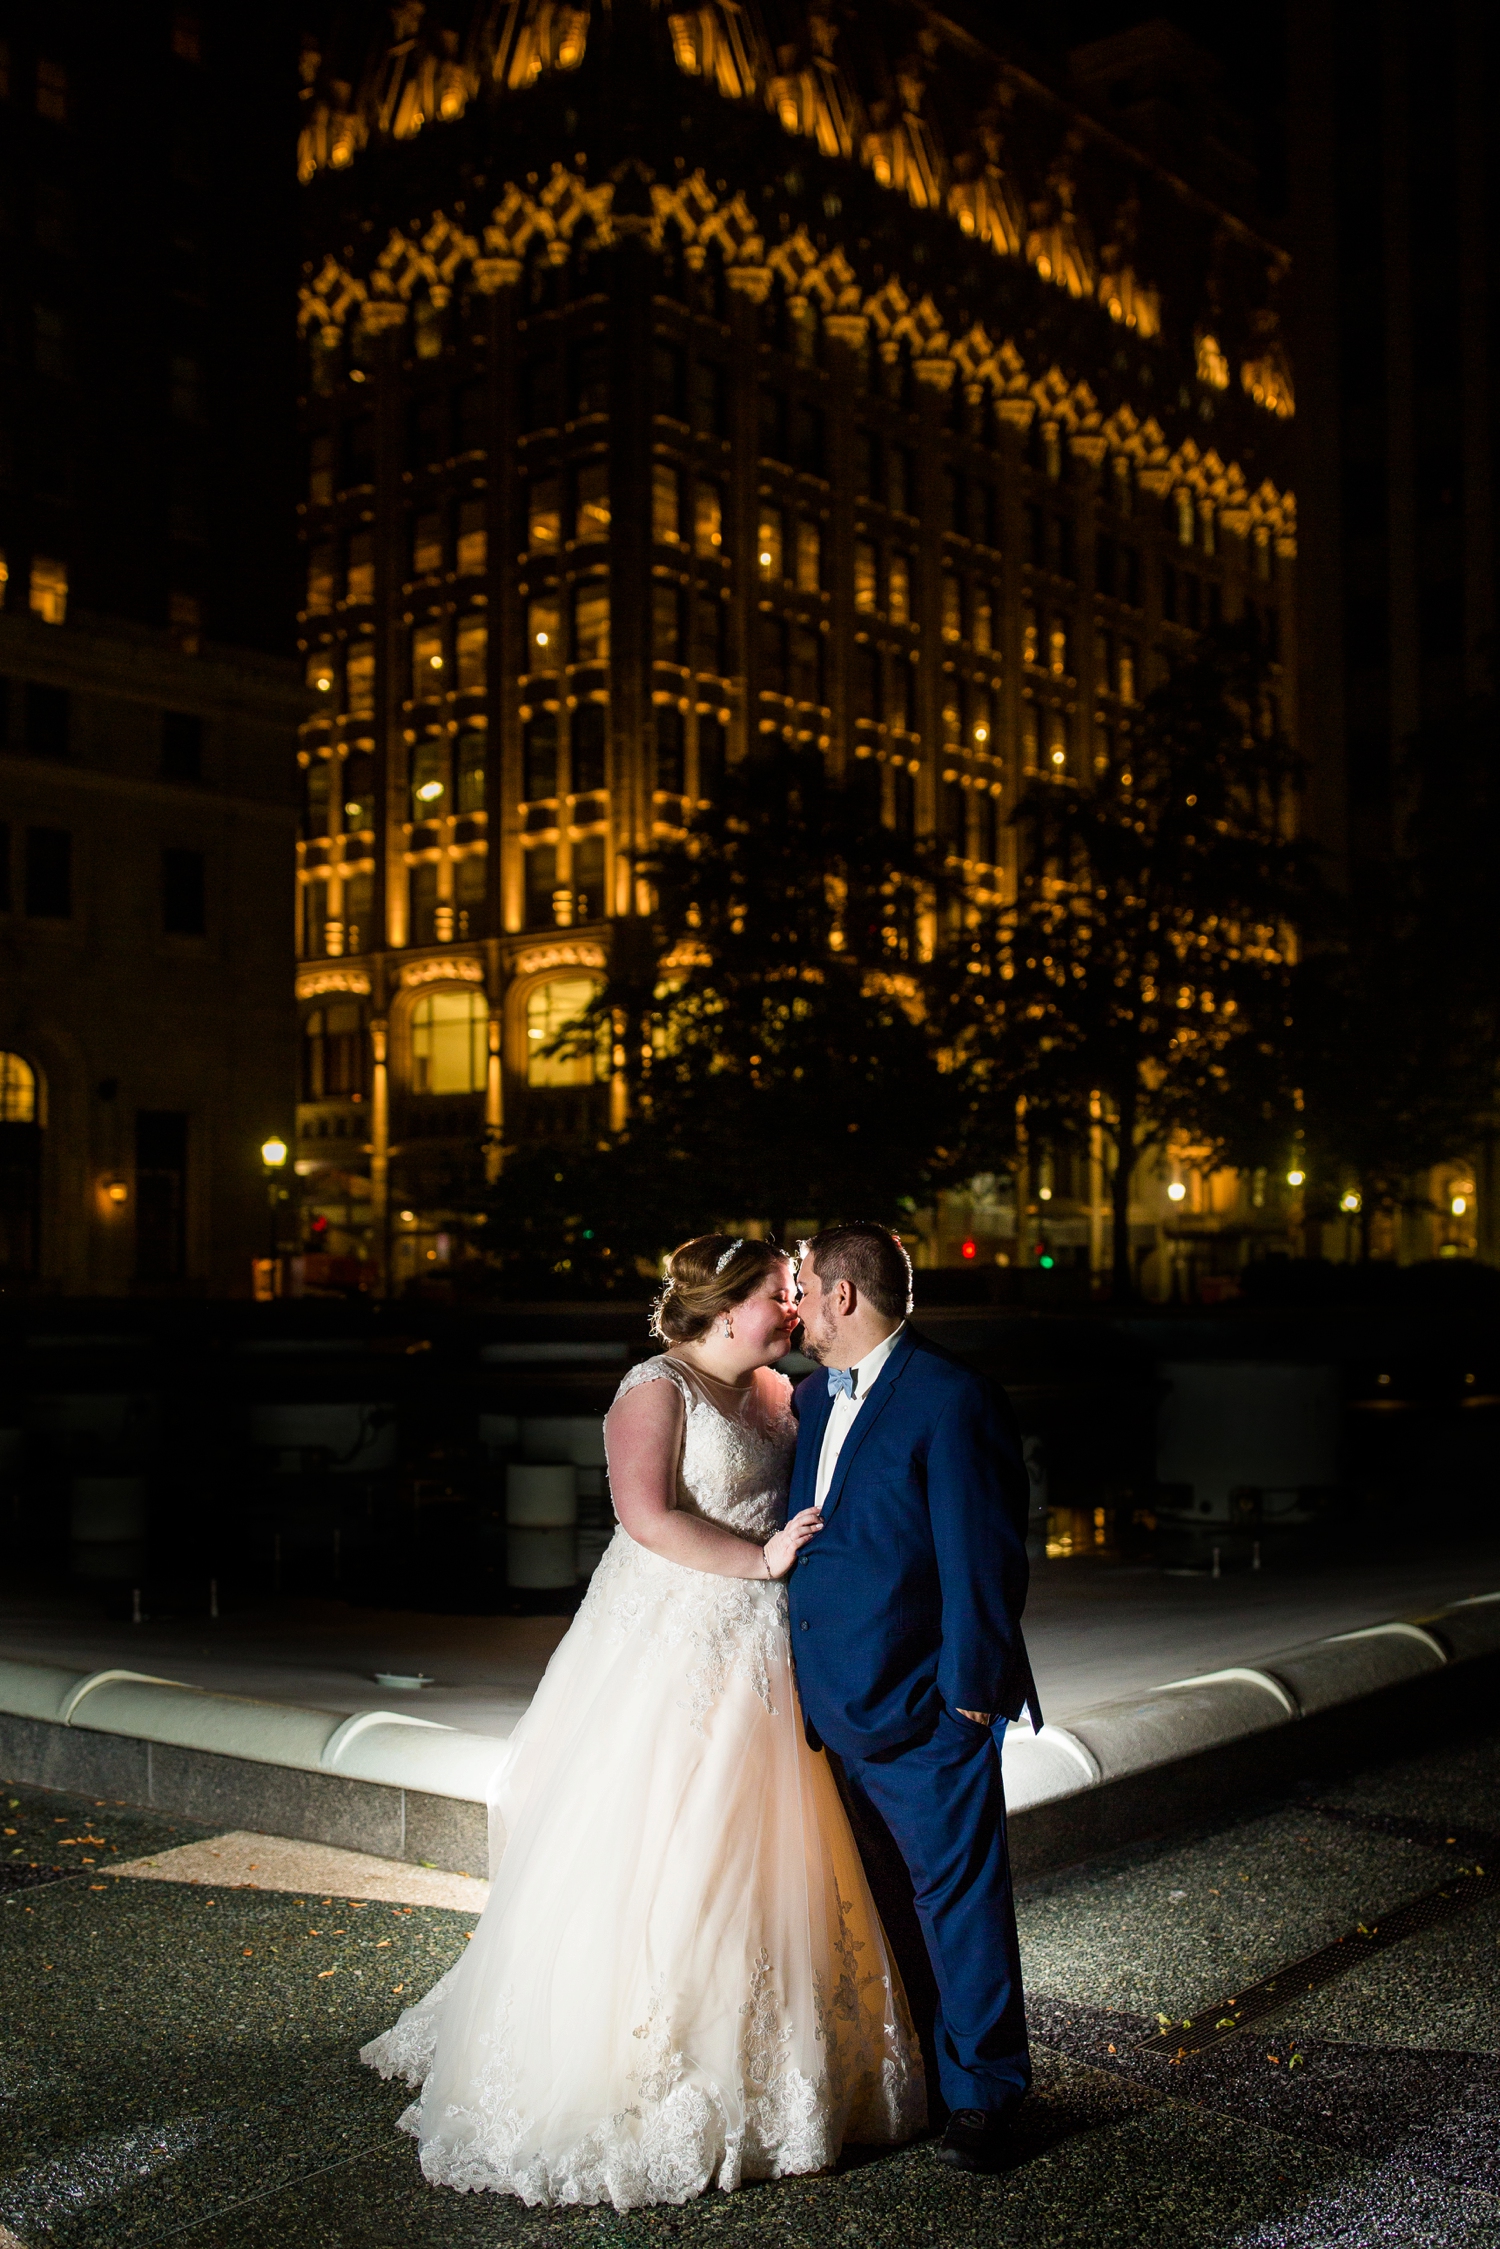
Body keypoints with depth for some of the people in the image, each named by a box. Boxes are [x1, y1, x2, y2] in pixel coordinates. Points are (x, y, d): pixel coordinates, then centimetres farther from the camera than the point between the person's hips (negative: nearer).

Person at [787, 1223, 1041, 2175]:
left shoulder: (951, 1399, -16)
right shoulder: (815, 1396, 11)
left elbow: (982, 1554, -17)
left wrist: (971, 1688, -16)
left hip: (926, 1710, -8)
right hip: (837, 1703, 8)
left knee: (956, 1895, 3)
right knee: (885, 1897, 18)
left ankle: (982, 2096, 16)